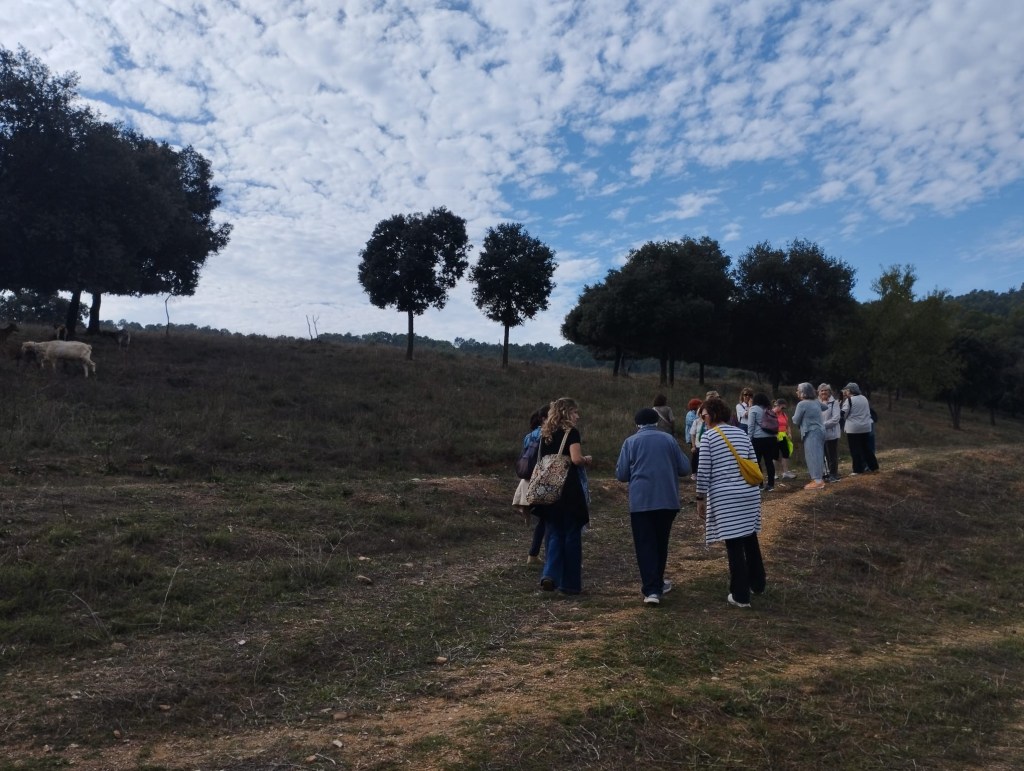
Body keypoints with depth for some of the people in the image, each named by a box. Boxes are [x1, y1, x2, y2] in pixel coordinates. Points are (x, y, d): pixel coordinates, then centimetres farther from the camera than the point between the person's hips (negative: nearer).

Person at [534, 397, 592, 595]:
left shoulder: (545, 434, 11)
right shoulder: (571, 432, -8)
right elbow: (576, 459, -19)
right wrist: (587, 459, 0)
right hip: (570, 491, -5)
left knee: (554, 534, 12)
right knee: (572, 536, 5)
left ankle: (550, 574, -6)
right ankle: (570, 583, 12)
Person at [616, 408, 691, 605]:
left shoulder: (631, 442, 0)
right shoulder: (669, 440, 6)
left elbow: (621, 474, 0)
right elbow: (685, 468, 8)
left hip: (641, 501, -2)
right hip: (667, 500, 3)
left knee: (645, 545, 0)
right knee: (661, 543, 18)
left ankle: (651, 589, -9)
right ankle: (657, 583, 30)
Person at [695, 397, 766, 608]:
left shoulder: (708, 436, -6)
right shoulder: (742, 433, 11)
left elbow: (704, 471, -9)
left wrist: (700, 499, -2)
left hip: (725, 496, -6)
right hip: (749, 493, 6)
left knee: (734, 544, -1)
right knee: (749, 538, 20)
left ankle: (741, 596, 6)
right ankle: (757, 584, 34)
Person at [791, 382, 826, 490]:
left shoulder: (802, 404, -13)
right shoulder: (816, 402, 10)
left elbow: (796, 421, -8)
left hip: (811, 432, -8)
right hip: (819, 430, 8)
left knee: (812, 456, -5)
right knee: (818, 455, 13)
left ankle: (817, 481, -6)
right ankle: (820, 478, 18)